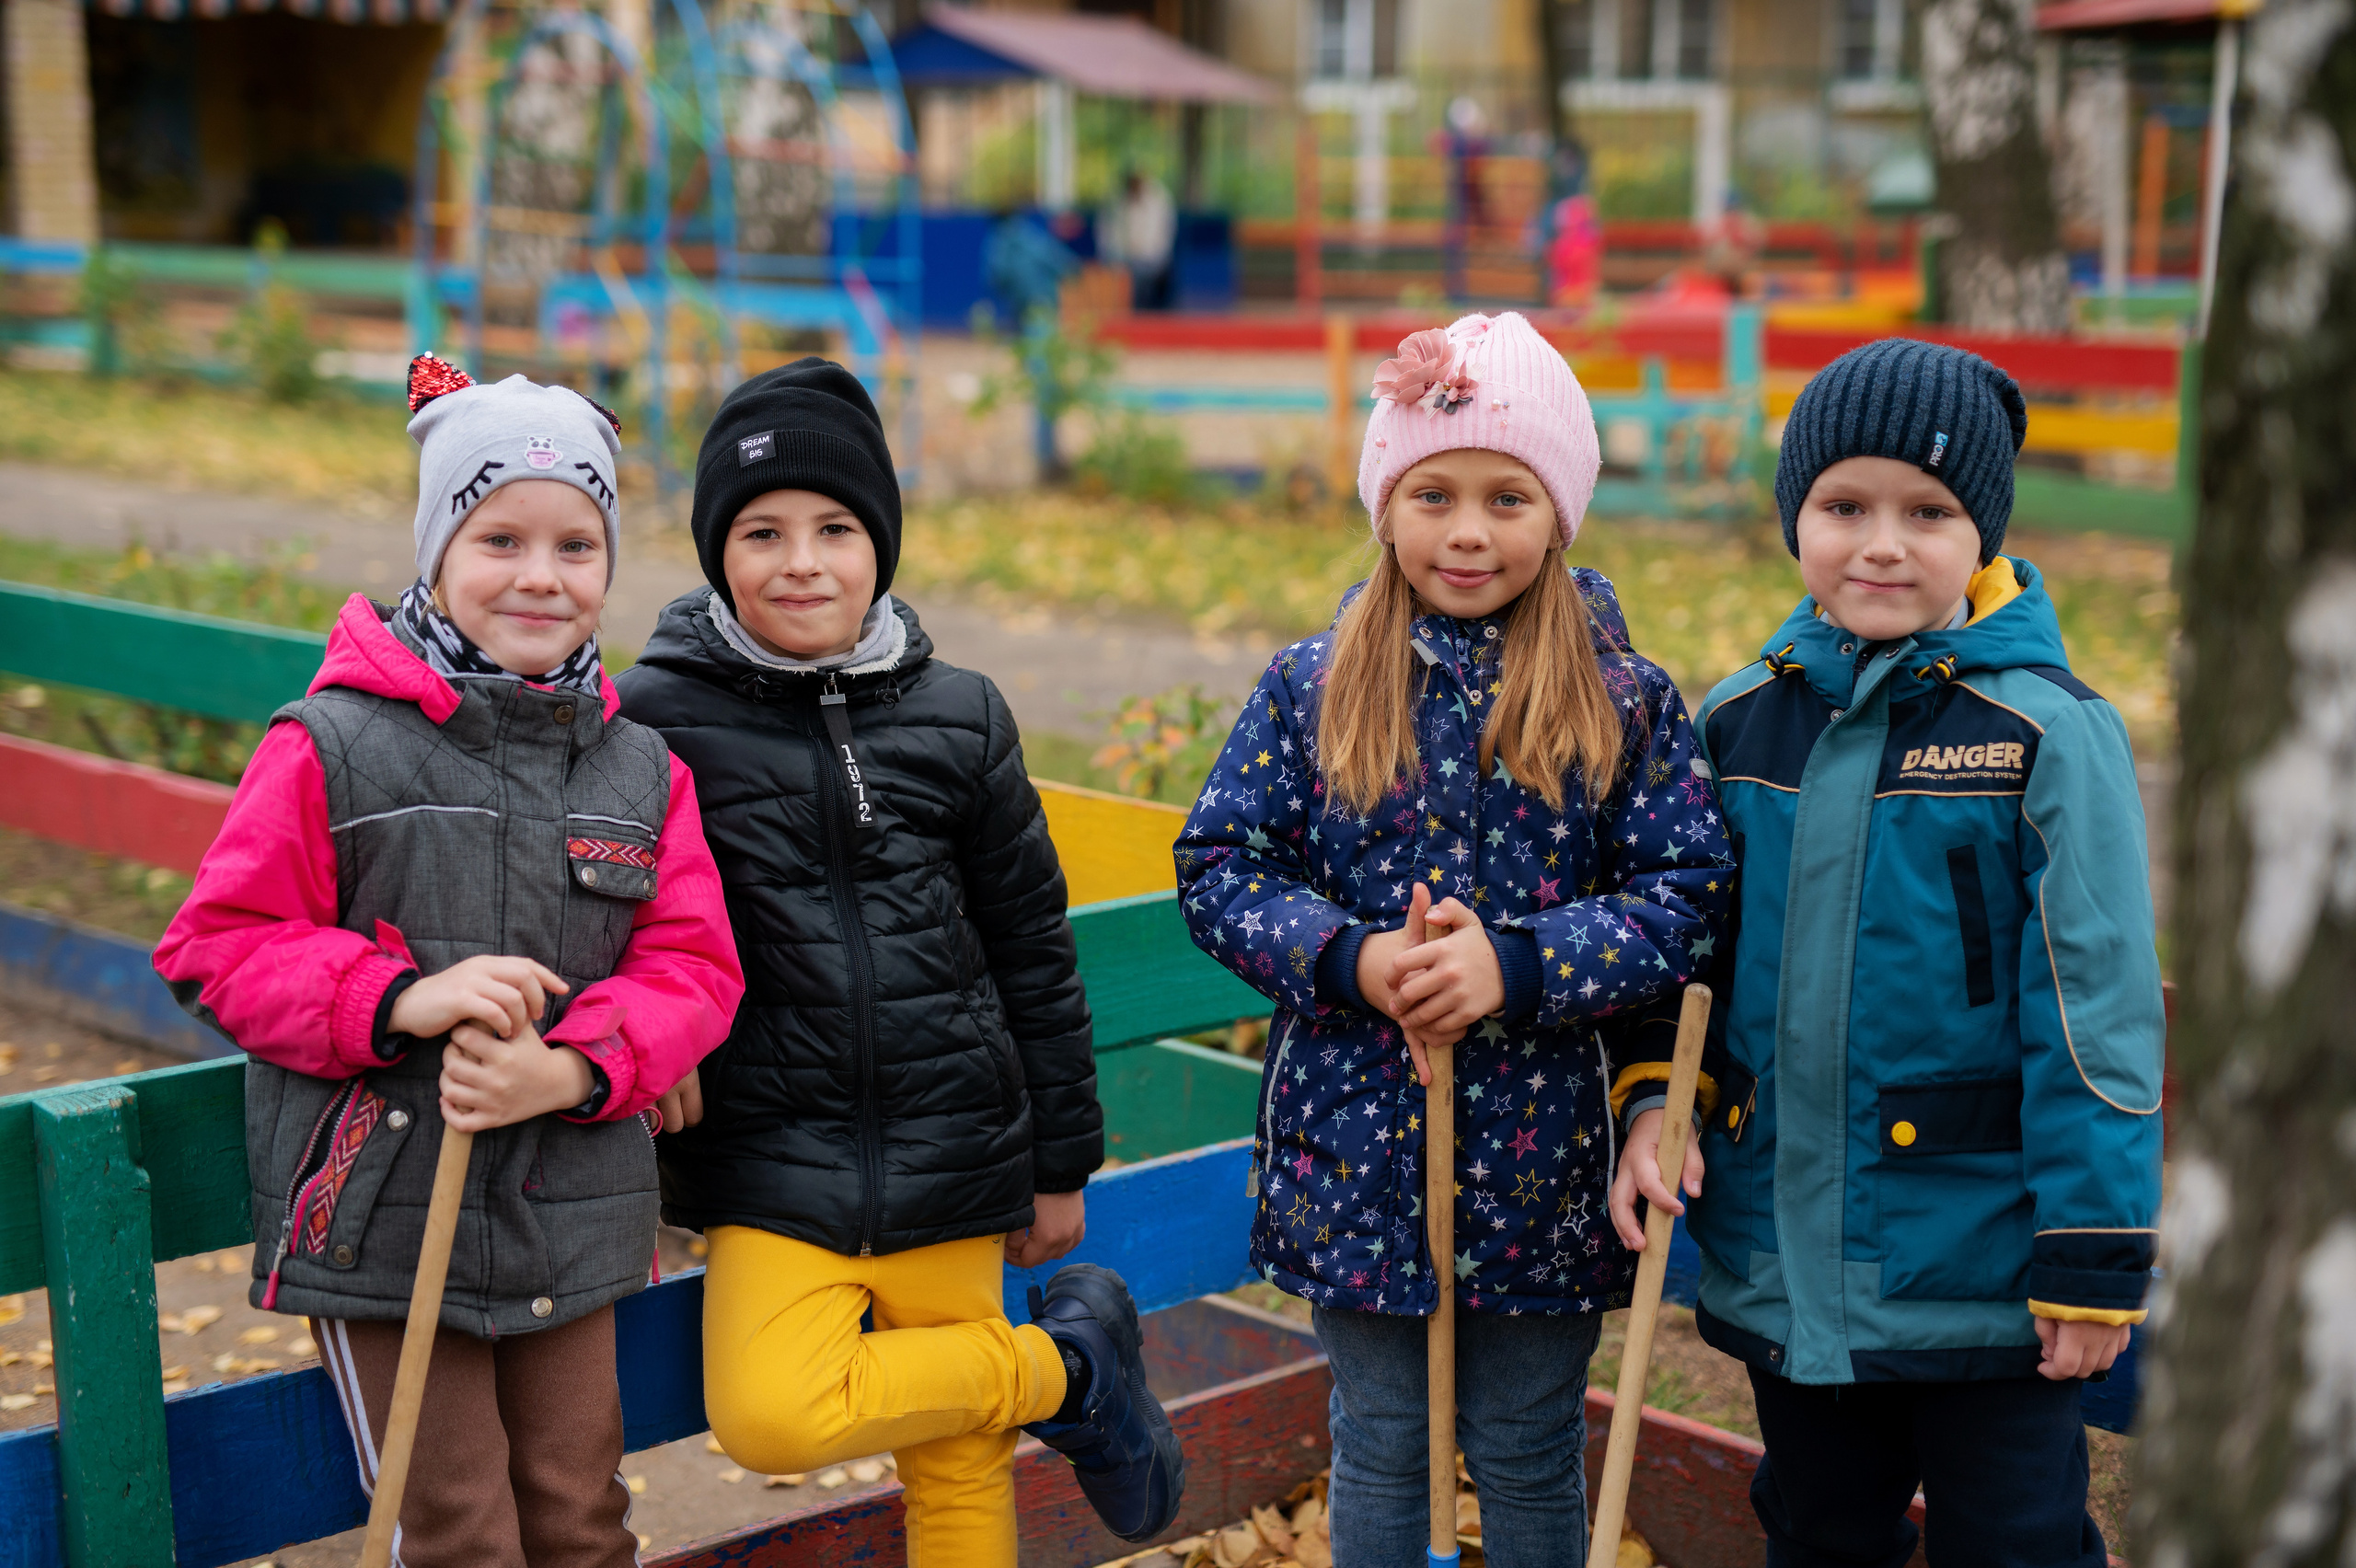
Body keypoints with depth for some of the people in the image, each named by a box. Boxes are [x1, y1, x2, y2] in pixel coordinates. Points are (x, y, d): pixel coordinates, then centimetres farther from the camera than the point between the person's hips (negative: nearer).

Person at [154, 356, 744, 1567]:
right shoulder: (332, 748, -9)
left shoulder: (642, 772, 3)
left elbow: (693, 965, 0)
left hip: (571, 1228, 4)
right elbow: (218, 945, -8)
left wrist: (572, 1071, -19)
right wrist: (400, 1001, -23)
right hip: (379, 1230, -3)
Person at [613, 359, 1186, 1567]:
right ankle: (1070, 1364, -3)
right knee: (767, 1419, -22)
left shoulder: (958, 718, 2)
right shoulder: (659, 719, -6)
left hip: (949, 1152, 1)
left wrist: (1061, 1162, 11)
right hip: (771, 1164, -1)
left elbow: (1031, 948, 8)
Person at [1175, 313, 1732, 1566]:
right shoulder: (1310, 689, -2)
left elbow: (1687, 895, -7)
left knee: (1530, 1453, 15)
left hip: (1542, 1149, 0)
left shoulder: (1624, 701, -4)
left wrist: (1517, 966, -21)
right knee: (1379, 1446, 16)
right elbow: (1219, 870, -2)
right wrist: (1351, 959, -19)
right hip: (1356, 1144, 1)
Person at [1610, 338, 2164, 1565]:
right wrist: (1652, 1099, -2)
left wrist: (2095, 1255, -12)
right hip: (1783, 1262, 5)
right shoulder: (1737, 721, 2)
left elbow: (2095, 1005, -11)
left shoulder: (2049, 735, -11)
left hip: (1980, 1269, -4)